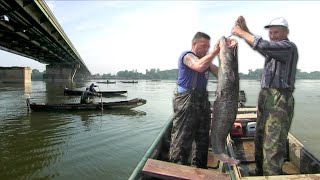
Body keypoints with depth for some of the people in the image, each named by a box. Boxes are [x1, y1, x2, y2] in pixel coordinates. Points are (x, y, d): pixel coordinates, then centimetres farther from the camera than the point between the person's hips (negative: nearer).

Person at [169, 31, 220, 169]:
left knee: (202, 139, 16)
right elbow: (199, 66, -26)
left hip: (203, 101, 9)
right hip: (186, 102, -9)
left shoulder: (206, 59, 20)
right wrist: (215, 51, -20)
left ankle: (199, 170, 31)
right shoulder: (187, 55, -4)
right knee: (182, 139, -6)